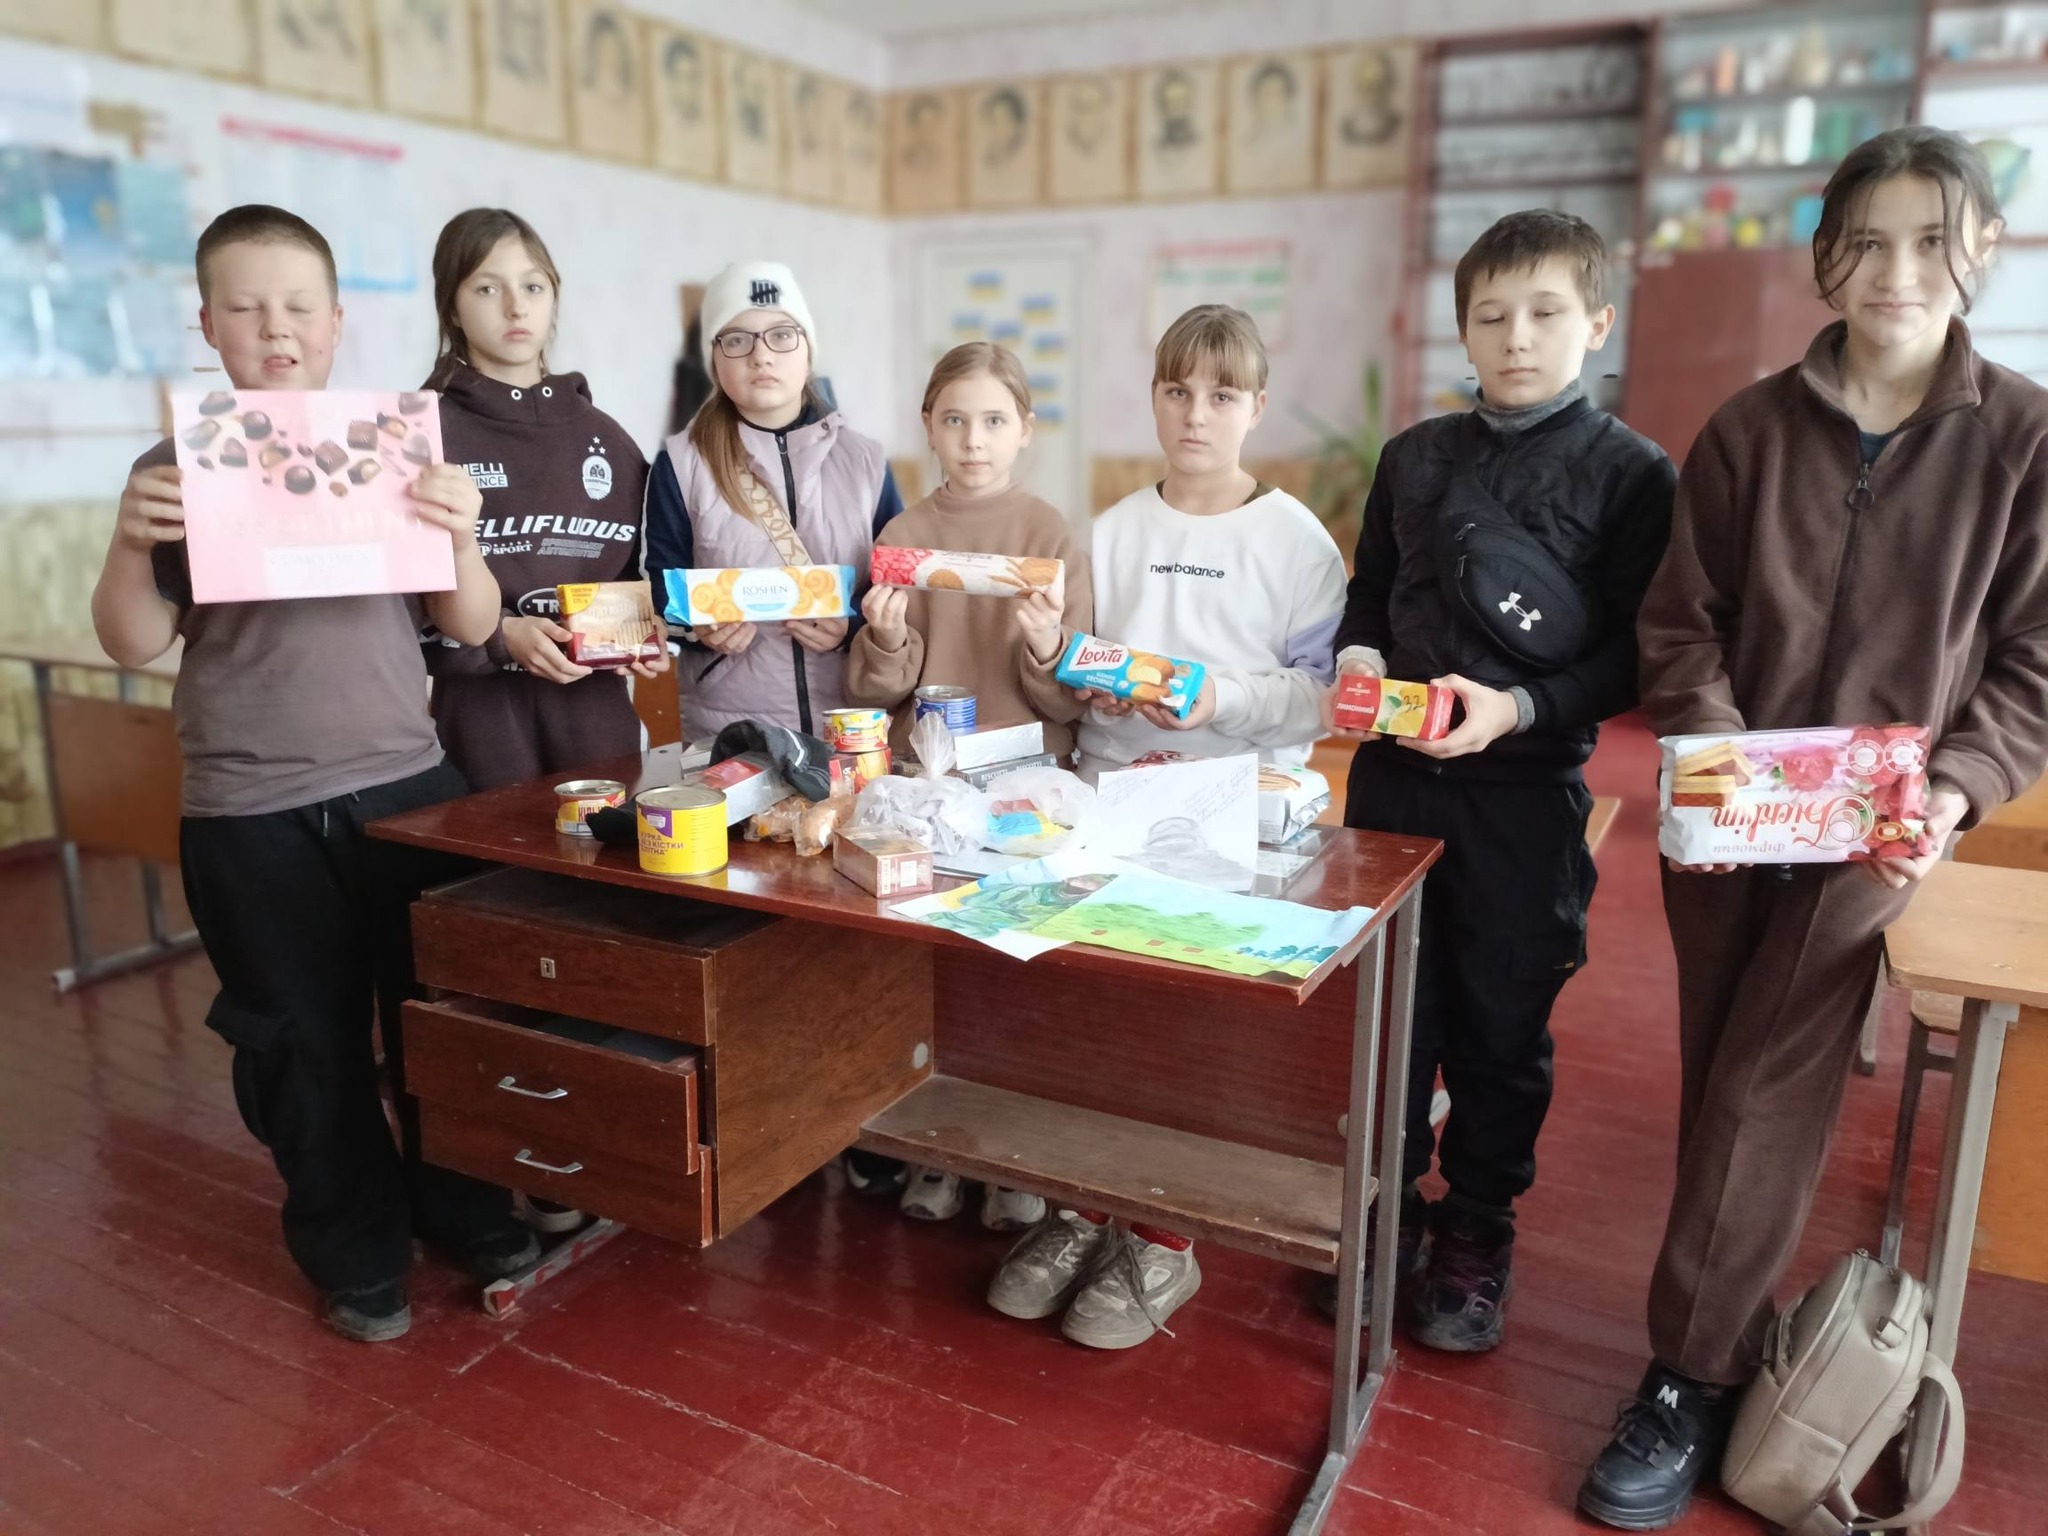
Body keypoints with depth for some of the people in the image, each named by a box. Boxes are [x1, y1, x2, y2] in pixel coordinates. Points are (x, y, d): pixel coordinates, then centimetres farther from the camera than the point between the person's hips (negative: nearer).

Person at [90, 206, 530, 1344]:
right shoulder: (177, 471, 2)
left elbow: (471, 627, -1)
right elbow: (136, 645, 0)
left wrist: (461, 537, -20)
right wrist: (130, 548, -19)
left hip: (409, 789, 1)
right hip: (252, 820, 0)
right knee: (304, 1046, 10)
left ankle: (468, 1207, 32)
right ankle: (359, 1252, 29)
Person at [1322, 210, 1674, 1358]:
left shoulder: (1634, 474, -3)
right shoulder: (1415, 457, 10)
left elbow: (1636, 653, -6)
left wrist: (1517, 708, -20)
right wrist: (1358, 658, -4)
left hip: (1527, 792, -3)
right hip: (1393, 775, 3)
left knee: (1502, 1024, 9)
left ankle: (1477, 1238, 29)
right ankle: (1388, 1216, 30)